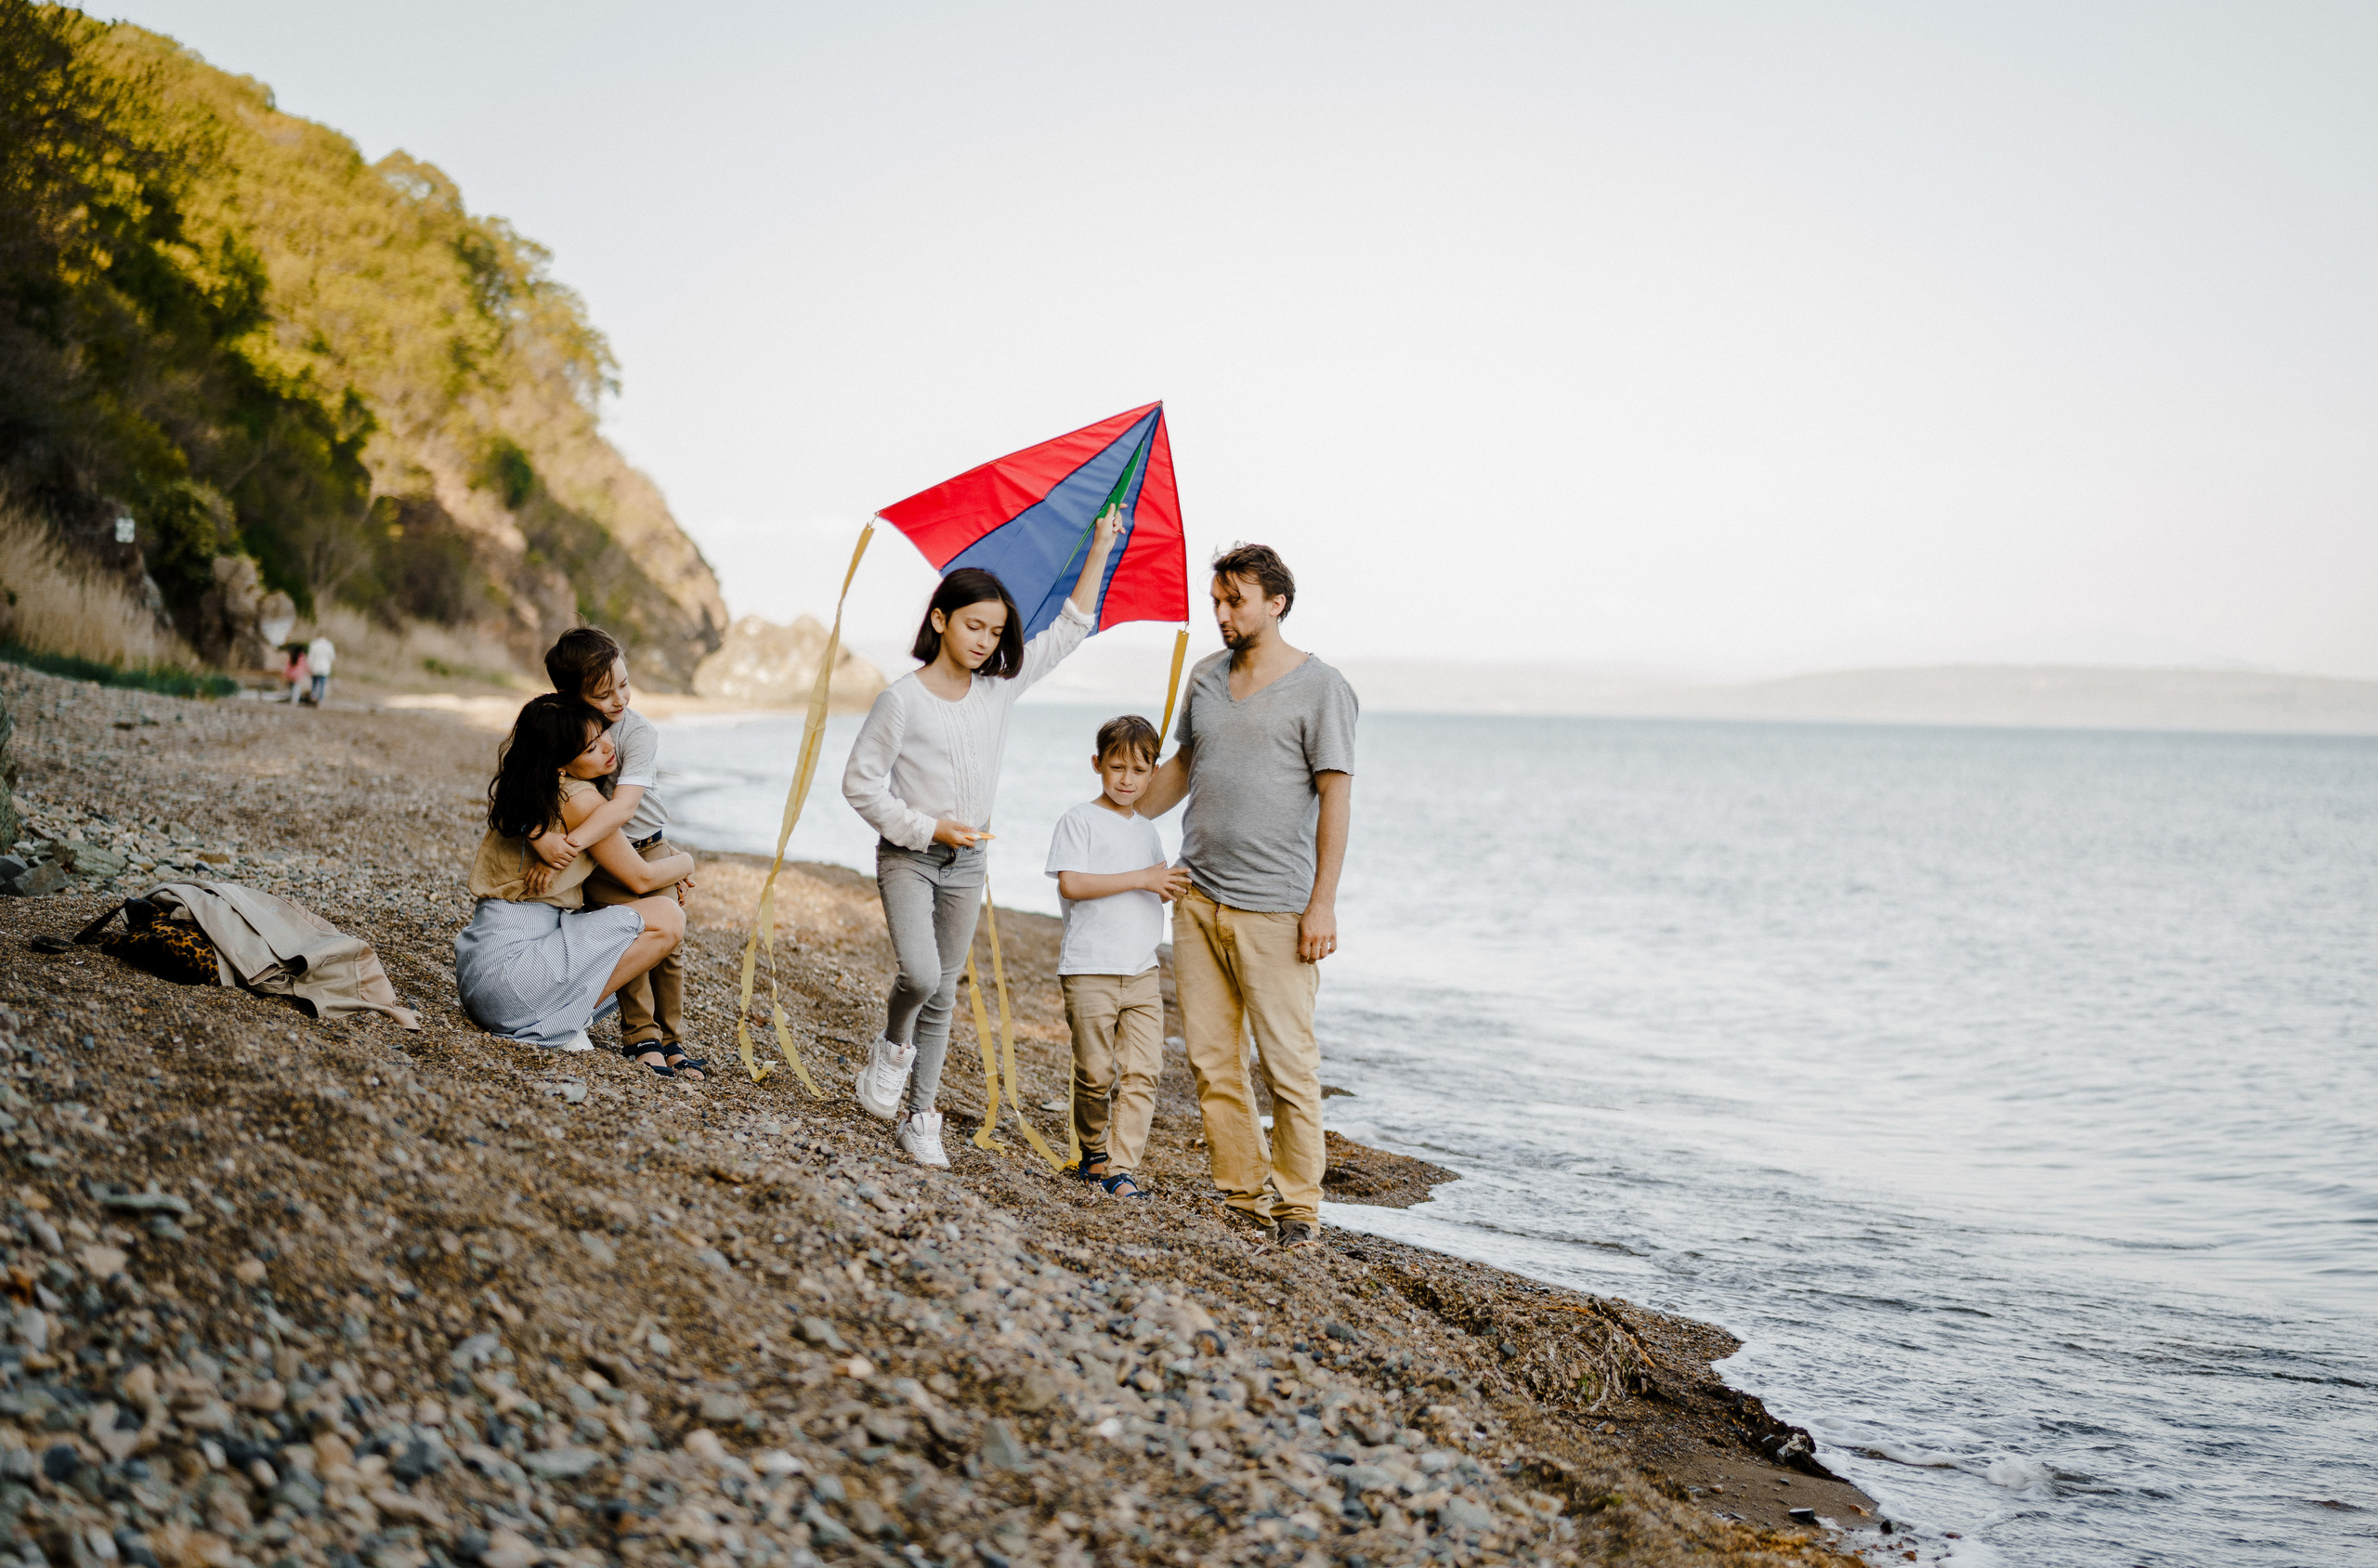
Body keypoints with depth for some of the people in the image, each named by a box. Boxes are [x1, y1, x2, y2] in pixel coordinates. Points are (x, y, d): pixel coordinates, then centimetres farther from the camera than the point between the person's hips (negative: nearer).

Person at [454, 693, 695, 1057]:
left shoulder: (526, 787, 13)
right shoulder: (580, 799, -14)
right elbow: (641, 878, -2)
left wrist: (667, 873, 20)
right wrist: (686, 863, 17)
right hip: (510, 967, -9)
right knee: (667, 918, -11)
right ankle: (559, 1022, -8)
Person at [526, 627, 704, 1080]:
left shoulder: (639, 733, -21)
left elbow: (623, 808, -32)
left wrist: (569, 846, -42)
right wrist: (543, 839, -39)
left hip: (648, 846, 0)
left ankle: (671, 1038, 12)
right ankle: (640, 1035, -9)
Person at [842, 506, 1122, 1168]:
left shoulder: (1001, 687, 0)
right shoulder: (902, 700, -13)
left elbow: (1069, 629, 7)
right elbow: (861, 783, -9)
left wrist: (1100, 550, 4)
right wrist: (928, 828, -16)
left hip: (966, 864, 4)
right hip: (908, 857, -4)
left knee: (942, 995, 7)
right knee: (919, 975, -22)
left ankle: (918, 1116, 16)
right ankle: (891, 1048, 9)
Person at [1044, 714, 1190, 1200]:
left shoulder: (1147, 830, 17)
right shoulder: (1080, 819, -3)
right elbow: (1070, 884, -16)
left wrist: (1175, 885, 6)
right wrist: (1142, 878, -17)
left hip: (1142, 973, 5)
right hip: (1089, 972, -5)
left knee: (1142, 1072, -5)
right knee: (1095, 1074, 1)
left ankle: (1123, 1168, -5)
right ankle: (1094, 1153, 22)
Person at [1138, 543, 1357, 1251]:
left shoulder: (1320, 688, -4)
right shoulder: (1206, 678, 13)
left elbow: (1336, 797, -8)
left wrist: (1323, 902, -13)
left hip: (1275, 908, -6)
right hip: (1198, 898, 6)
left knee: (1287, 1063, -3)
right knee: (1211, 1059, 5)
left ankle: (1299, 1209, 6)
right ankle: (1243, 1198, 14)